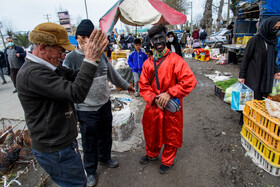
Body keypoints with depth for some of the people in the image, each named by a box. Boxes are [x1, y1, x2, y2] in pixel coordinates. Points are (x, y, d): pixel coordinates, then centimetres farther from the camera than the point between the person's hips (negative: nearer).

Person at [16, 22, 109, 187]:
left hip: (61, 142, 10)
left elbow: (75, 78, 4)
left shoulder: (51, 66, 5)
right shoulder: (33, 73, -27)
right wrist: (90, 59, -32)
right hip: (55, 151, -10)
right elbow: (76, 93, -34)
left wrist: (92, 56, -10)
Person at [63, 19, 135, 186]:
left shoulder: (101, 55, 3)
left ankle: (105, 158, 50)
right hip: (86, 110, -5)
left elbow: (113, 74, 17)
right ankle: (90, 171, 38)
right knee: (90, 142, 12)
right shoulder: (71, 59, -13)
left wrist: (126, 85, 25)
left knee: (106, 136, 22)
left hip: (105, 105, 5)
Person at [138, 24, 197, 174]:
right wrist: (154, 98, -14)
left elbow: (190, 81, -19)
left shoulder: (175, 59, -11)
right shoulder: (148, 63, 1)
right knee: (151, 132, 21)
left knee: (171, 135, 14)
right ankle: (151, 154, 50)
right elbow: (143, 85, 2)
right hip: (153, 106, 4)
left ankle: (167, 161, 40)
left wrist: (169, 93, -23)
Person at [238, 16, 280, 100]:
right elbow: (246, 58, -10)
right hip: (253, 76, -6)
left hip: (267, 77, 6)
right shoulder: (255, 40, -10)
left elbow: (273, 58, 20)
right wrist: (241, 76, -12)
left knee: (263, 99, 8)